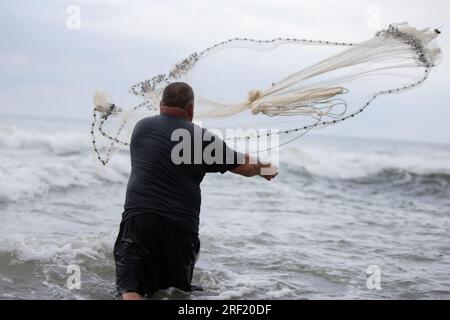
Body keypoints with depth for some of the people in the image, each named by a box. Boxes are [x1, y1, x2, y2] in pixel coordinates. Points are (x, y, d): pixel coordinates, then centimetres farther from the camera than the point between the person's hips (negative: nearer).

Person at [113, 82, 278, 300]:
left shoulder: (141, 127, 10)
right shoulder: (201, 138, 1)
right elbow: (244, 166, 10)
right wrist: (262, 168, 34)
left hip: (138, 218, 1)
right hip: (180, 227, 0)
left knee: (129, 289, -4)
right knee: (180, 286, 20)